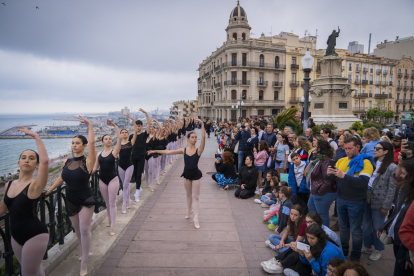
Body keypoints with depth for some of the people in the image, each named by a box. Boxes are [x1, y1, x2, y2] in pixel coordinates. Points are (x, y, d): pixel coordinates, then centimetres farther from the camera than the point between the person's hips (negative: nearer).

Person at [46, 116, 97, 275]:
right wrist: (49, 190, 13)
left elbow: (92, 143, -29)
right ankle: (84, 252, 43)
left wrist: (89, 125, -24)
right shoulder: (66, 162, 0)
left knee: (84, 230, -6)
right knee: (77, 230, 19)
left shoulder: (88, 161, -16)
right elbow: (62, 178, 16)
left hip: (85, 200, -5)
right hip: (71, 200, 6)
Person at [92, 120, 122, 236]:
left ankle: (112, 227, 7)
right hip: (102, 180, 4)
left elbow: (120, 138, -21)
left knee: (112, 203, -1)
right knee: (107, 202, 16)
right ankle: (110, 219, 36)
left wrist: (114, 125, -22)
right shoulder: (99, 154, 5)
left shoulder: (114, 151, -8)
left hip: (113, 179, -4)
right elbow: (95, 167, 7)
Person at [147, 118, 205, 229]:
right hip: (187, 174, 3)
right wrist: (155, 151, 2)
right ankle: (189, 211, 43)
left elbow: (203, 137, -25)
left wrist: (202, 124, -32)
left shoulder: (199, 150, -10)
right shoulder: (183, 150, -1)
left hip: (195, 174, -3)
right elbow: (168, 152, 2)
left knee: (196, 196, 1)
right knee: (188, 194, 21)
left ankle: (196, 219, 6)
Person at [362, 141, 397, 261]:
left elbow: (392, 189, -12)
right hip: (367, 198, 6)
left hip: (379, 201, -6)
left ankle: (377, 250, 28)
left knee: (377, 227, 9)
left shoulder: (392, 168, -12)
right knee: (365, 225, 16)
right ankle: (367, 246, 34)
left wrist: (386, 206, -12)